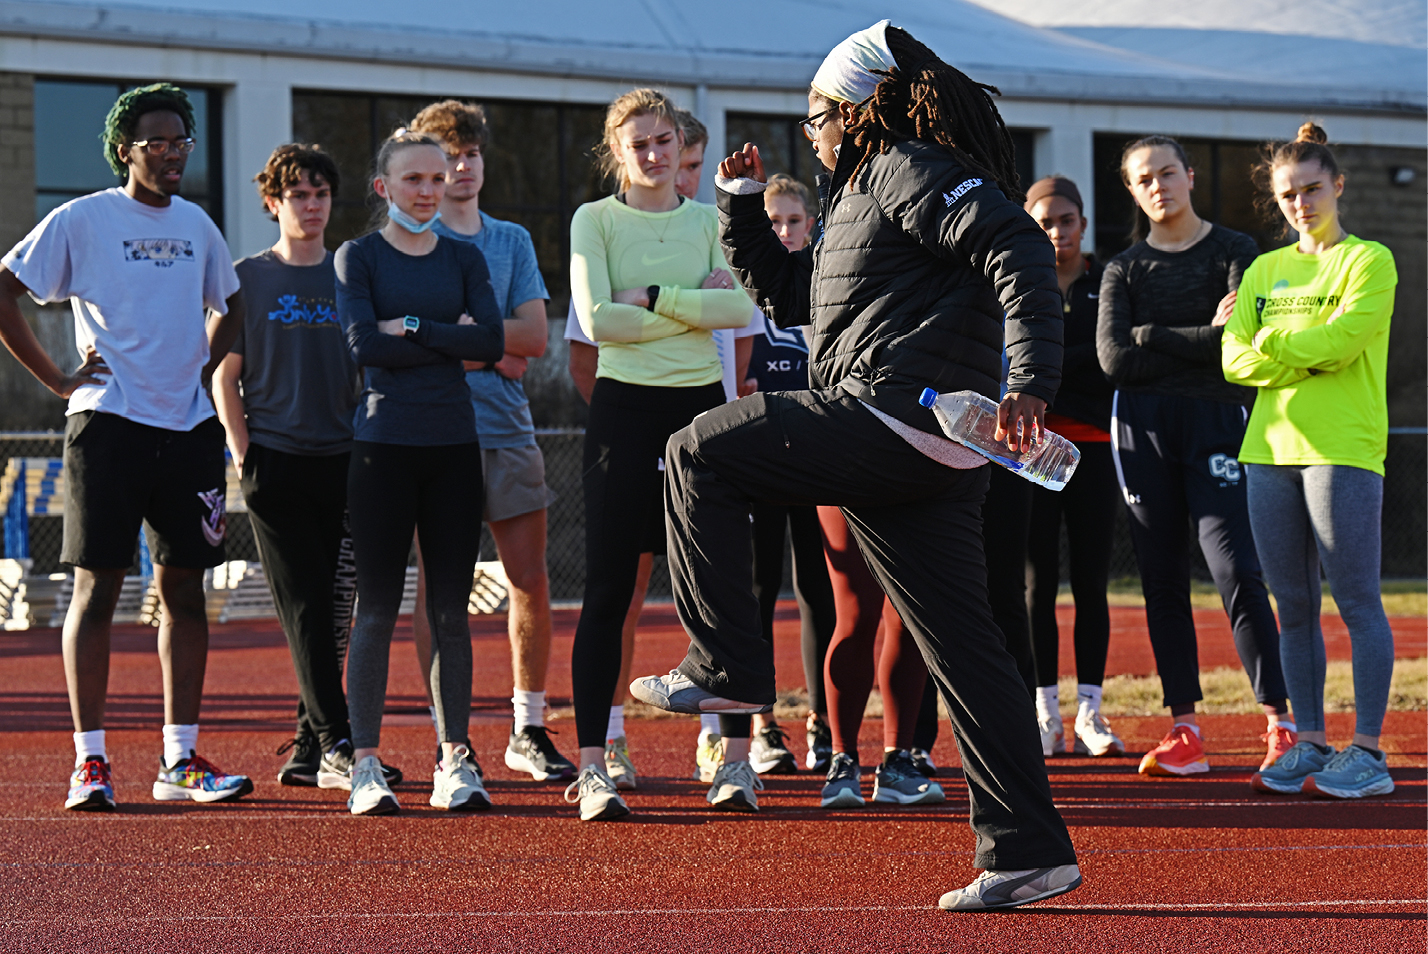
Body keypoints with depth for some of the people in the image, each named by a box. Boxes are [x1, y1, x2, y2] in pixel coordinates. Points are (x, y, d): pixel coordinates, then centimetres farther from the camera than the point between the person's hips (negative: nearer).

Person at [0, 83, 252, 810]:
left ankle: (180, 759, 11)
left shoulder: (196, 225, 13)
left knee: (184, 588, 6)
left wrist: (208, 368, 13)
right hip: (109, 423, -5)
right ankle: (89, 761, -1)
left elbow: (229, 305, 29)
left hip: (189, 427, 5)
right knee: (96, 586, -5)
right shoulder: (82, 220, -4)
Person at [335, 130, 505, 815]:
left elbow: (492, 342, -3)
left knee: (451, 611, 4)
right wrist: (450, 339, -8)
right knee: (377, 610, -3)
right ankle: (365, 763, 1)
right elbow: (364, 343, -11)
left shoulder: (464, 259, 12)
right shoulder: (358, 257, 4)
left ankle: (454, 761, 9)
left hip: (454, 447, 3)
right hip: (384, 443, -3)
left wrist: (412, 330, -9)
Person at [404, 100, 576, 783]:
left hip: (508, 427, 4)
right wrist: (493, 353, -6)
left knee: (530, 578, 2)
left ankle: (528, 732, 10)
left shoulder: (512, 240, 17)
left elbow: (534, 336, 6)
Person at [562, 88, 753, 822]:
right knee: (608, 591, -3)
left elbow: (740, 307, -6)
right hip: (625, 407, -2)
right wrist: (694, 308, -8)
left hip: (702, 405, 2)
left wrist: (654, 299, -13)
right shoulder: (596, 220, 2)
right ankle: (592, 766, -3)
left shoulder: (709, 220, 9)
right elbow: (597, 318, -12)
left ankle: (736, 758, 5)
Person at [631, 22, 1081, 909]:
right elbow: (788, 294, 39)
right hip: (928, 459, 10)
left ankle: (726, 669, 1)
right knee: (965, 649, 6)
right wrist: (743, 205, 29)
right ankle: (1030, 851, 4)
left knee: (699, 453, 1)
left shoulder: (913, 171, -4)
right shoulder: (867, 190, 28)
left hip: (893, 426, -10)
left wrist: (1032, 383, -28)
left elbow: (1022, 252, -18)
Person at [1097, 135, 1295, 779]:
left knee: (1236, 573, -14)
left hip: (1217, 424, -3)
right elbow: (1113, 358, -4)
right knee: (1162, 582, 3)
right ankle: (1184, 732, 7)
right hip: (1143, 429, 3)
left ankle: (1281, 725, -13)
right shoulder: (1124, 269, 12)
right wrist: (1201, 340, -7)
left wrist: (1151, 335, -8)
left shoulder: (1235, 253, 5)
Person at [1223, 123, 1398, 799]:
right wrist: (1308, 356, -8)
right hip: (1270, 449, 6)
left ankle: (1368, 752, -6)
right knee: (1293, 610, 7)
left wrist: (1271, 345, -2)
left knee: (1357, 603, -7)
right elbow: (1235, 359, 6)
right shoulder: (1263, 271, 18)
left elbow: (1342, 339, -13)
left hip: (1344, 448, -6)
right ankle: (1310, 743, 13)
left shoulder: (1368, 260, 2)